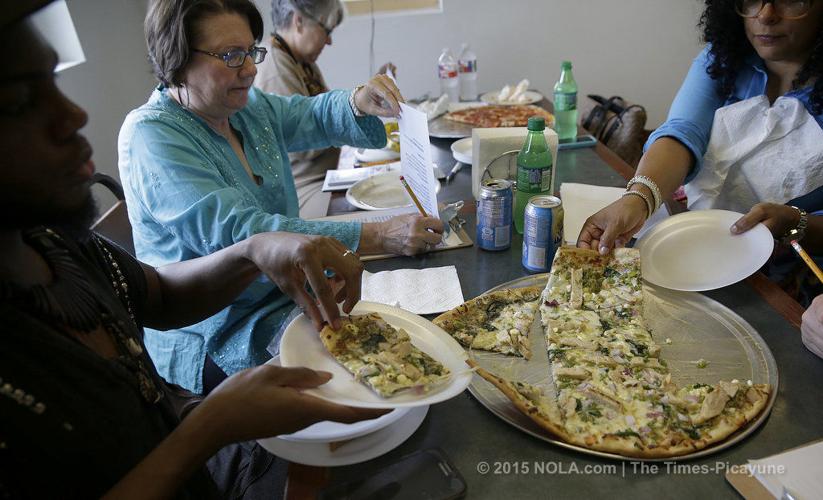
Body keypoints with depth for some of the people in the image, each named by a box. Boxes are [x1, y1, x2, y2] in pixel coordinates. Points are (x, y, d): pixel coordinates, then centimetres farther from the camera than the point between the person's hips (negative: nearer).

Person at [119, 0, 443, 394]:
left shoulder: (247, 106, 5)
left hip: (289, 293, 8)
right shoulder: (151, 136, -19)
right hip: (216, 344, -7)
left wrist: (360, 103, -11)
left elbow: (313, 115, 15)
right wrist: (376, 238, -35)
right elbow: (235, 233, -30)